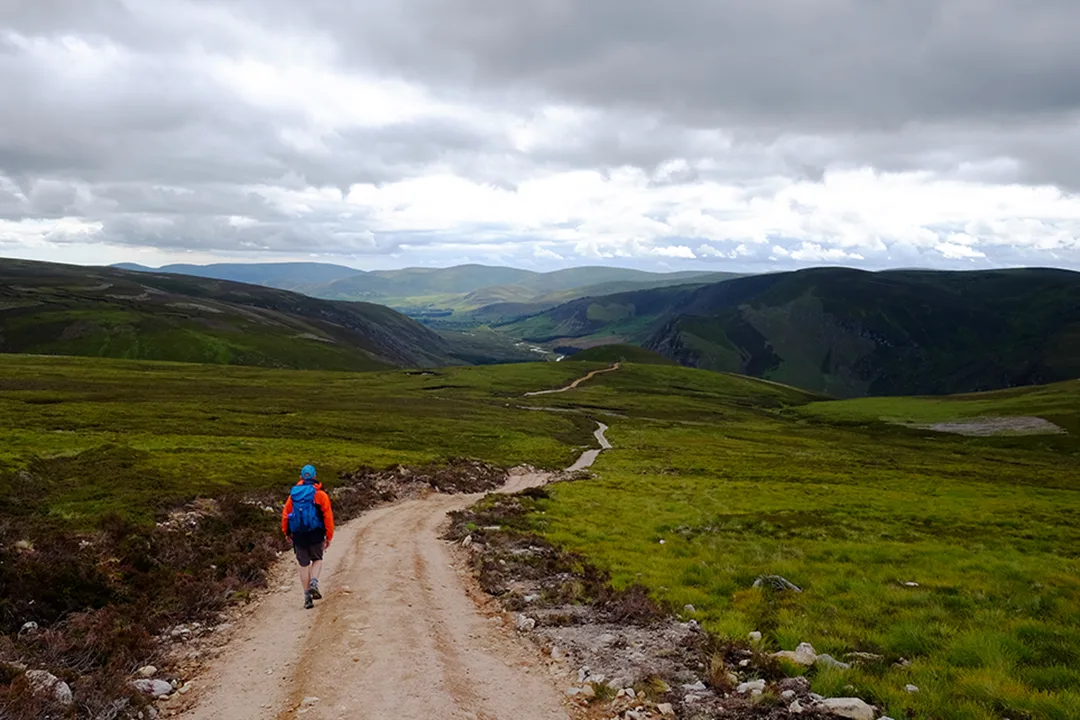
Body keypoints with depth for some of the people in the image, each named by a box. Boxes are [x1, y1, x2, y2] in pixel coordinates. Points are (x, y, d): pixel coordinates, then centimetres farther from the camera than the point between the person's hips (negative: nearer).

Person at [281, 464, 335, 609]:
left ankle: (307, 597, 10)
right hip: (315, 534, -2)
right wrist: (329, 537, -1)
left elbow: (285, 514, 5)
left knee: (304, 565, 12)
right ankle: (314, 583, -8)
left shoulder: (293, 494, 3)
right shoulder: (320, 495, -5)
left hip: (298, 535, 2)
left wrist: (286, 533, 19)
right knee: (317, 560, 18)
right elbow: (328, 516, -7)